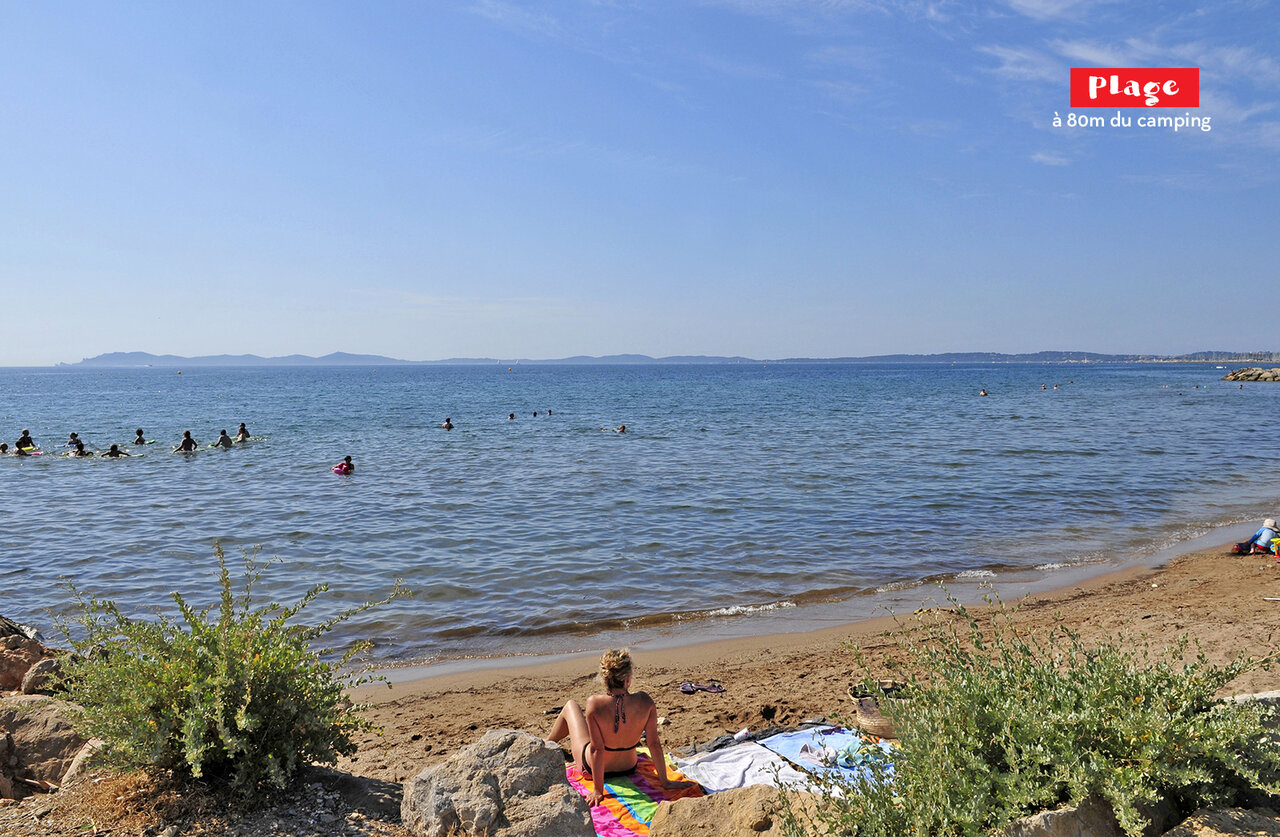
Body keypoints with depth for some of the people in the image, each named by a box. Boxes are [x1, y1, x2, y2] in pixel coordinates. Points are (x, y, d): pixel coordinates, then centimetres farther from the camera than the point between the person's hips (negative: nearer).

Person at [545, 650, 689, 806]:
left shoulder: (594, 704, -33)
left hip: (591, 767, -3)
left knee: (571, 706, 22)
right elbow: (654, 743, -20)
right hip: (628, 767, 3)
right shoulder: (645, 702, -26)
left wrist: (598, 790, -16)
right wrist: (665, 782, -8)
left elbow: (597, 749, -27)